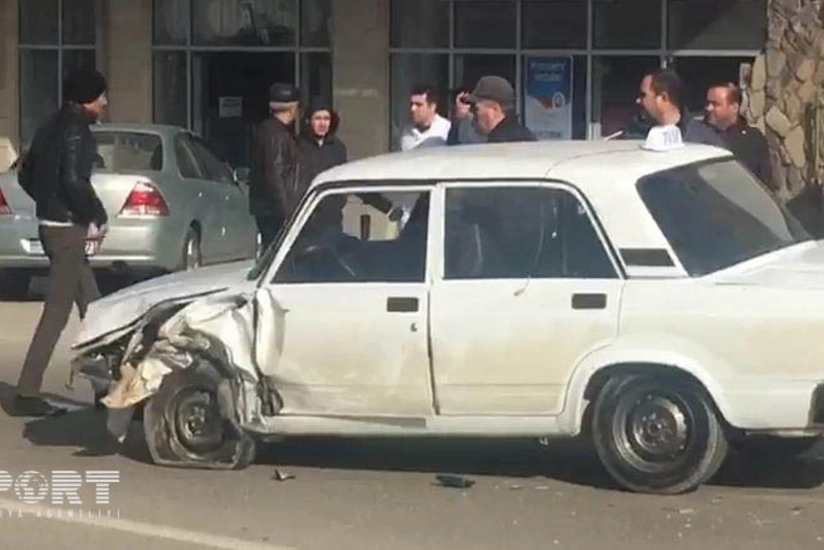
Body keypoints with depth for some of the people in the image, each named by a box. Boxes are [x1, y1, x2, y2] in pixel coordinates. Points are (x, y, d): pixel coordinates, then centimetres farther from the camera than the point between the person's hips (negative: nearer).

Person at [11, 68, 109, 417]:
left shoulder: (52, 127, 15)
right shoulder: (75, 130, -14)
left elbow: (27, 175, 19)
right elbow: (74, 180, -24)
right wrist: (98, 216, -13)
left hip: (52, 223, 10)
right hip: (68, 228, -10)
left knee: (92, 307, 14)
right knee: (57, 313, -6)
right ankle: (26, 395, -5)